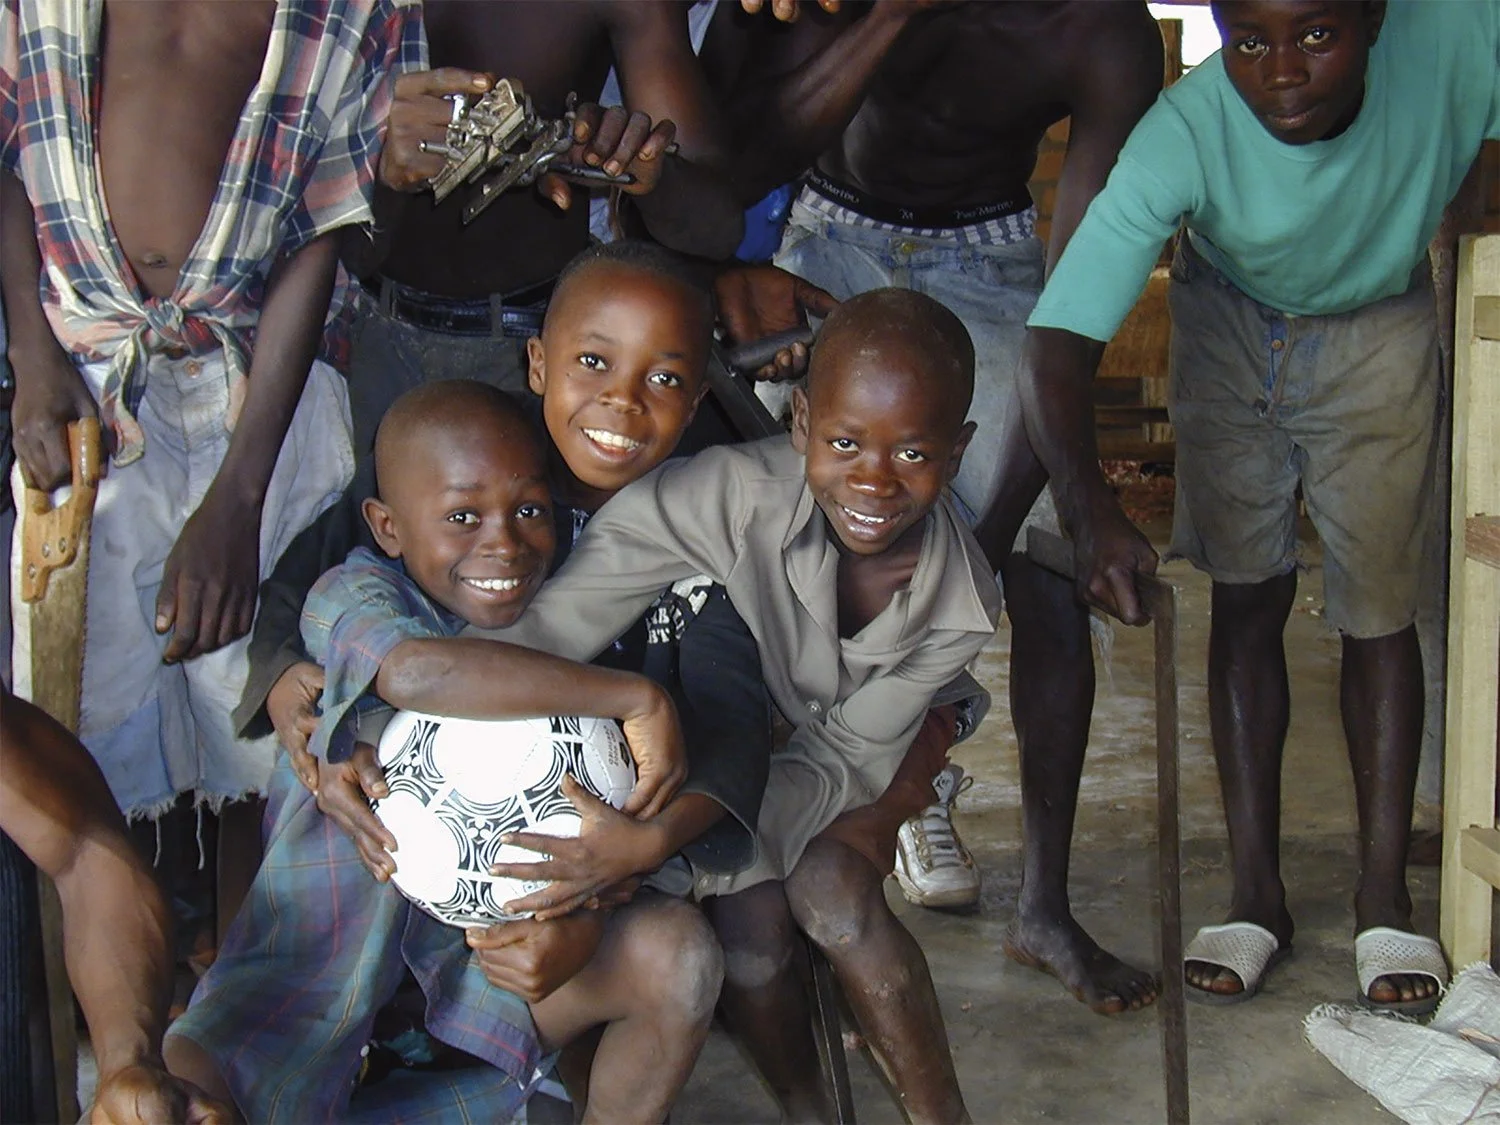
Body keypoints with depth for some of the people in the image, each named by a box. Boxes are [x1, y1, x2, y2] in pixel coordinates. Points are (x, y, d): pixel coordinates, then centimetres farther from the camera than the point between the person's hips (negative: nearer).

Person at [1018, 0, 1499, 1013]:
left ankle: (1385, 898, 11)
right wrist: (1094, 513, -52)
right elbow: (1057, 344, -40)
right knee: (1246, 596, 1)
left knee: (1378, 606, -1)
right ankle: (1258, 894, 11)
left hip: (1379, 329, 1)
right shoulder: (1185, 132, -36)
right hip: (1232, 325, 0)